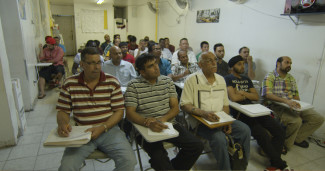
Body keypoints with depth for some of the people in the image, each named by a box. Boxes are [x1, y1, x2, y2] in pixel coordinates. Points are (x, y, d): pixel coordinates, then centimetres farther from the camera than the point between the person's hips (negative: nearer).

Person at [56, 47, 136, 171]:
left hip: (109, 129, 0)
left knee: (129, 161, -19)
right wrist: (62, 123, -15)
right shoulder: (69, 84, 3)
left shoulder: (112, 82, 0)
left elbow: (119, 111, -1)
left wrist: (102, 128, -14)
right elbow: (63, 111, 8)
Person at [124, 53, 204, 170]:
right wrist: (148, 122, -27)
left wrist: (163, 119, -15)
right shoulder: (133, 86, -2)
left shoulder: (167, 81, 9)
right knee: (159, 157, -30)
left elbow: (175, 107, 6)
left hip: (169, 124, 5)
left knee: (197, 145, -10)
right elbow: (130, 113, -9)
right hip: (146, 129, -4)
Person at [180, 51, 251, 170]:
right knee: (219, 138, -31)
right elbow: (184, 105, -11)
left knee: (245, 130, -13)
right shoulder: (192, 79, -6)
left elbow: (225, 104, 16)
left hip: (220, 119, 6)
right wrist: (203, 113, -26)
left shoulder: (221, 79, 13)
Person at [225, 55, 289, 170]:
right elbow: (233, 98, -13)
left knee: (280, 132, -6)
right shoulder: (228, 79, 1)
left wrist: (242, 93, -2)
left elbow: (256, 97, 15)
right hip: (239, 113, -8)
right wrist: (247, 95, 5)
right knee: (263, 135, -25)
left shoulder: (246, 80, 24)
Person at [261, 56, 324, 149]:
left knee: (318, 119, -4)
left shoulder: (291, 78, 20)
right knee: (296, 120, -32)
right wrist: (286, 101, -33)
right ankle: (285, 143, -6)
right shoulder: (270, 76, -4)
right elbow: (267, 94, -20)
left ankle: (297, 138, 11)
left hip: (292, 106, 8)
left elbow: (296, 95, 18)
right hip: (276, 106, -8)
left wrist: (295, 103, -6)